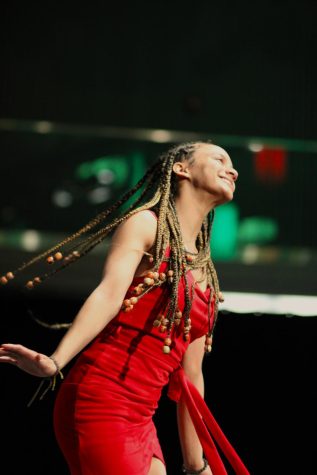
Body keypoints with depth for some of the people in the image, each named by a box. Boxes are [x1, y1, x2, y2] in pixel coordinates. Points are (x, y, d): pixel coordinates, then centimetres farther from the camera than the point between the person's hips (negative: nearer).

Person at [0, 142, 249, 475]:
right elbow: (110, 293, -16)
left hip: (139, 420, 7)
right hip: (99, 400, -7)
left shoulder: (207, 277, 21)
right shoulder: (146, 224, 2)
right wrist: (56, 361, -31)